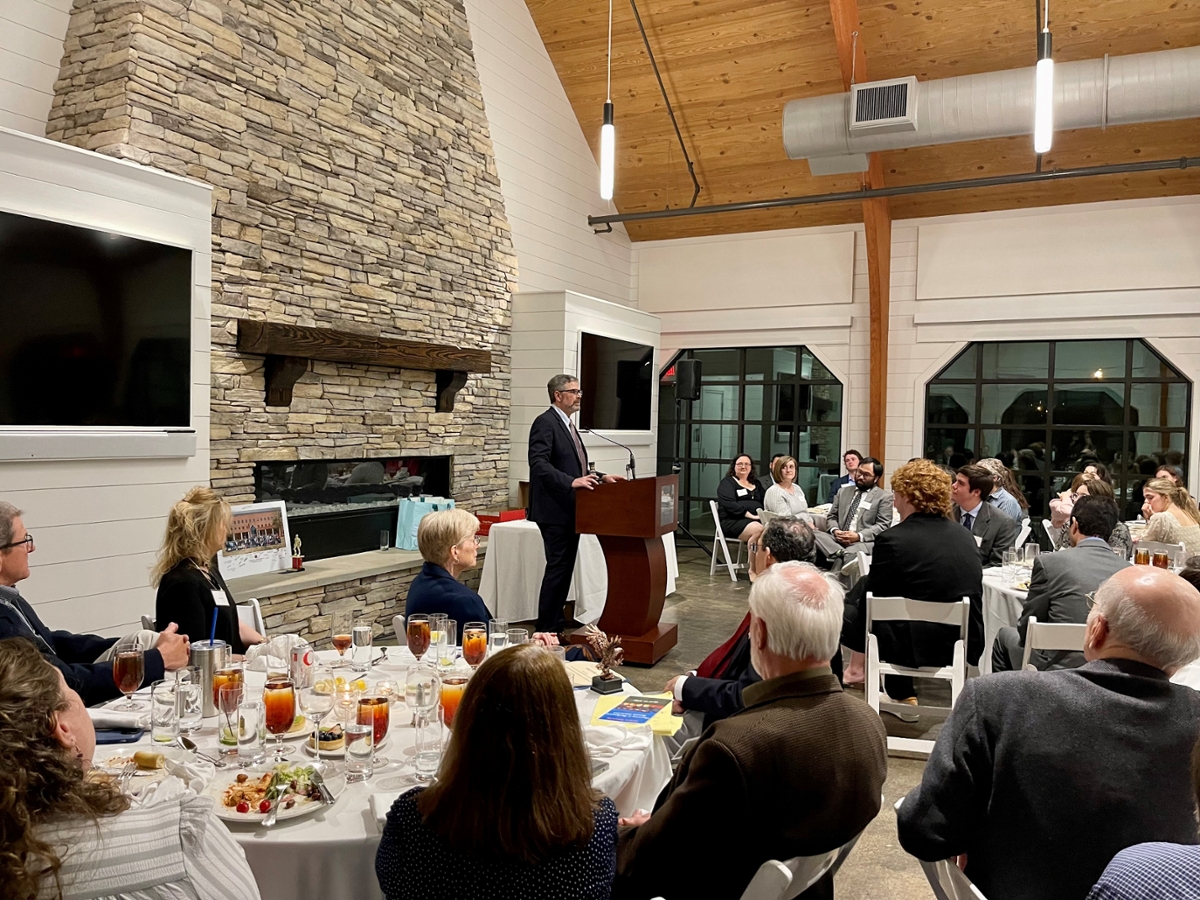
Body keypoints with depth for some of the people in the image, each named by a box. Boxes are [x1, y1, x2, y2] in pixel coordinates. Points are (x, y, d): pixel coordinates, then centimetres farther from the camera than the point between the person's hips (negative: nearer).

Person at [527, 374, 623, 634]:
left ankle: (556, 622, 25)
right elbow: (539, 464, -24)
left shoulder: (568, 425, 18)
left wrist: (601, 477, 12)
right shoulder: (545, 423, -12)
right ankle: (547, 629, 3)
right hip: (555, 511, -10)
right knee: (558, 568, -6)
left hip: (570, 510, 10)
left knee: (565, 568, 14)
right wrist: (571, 482, -34)